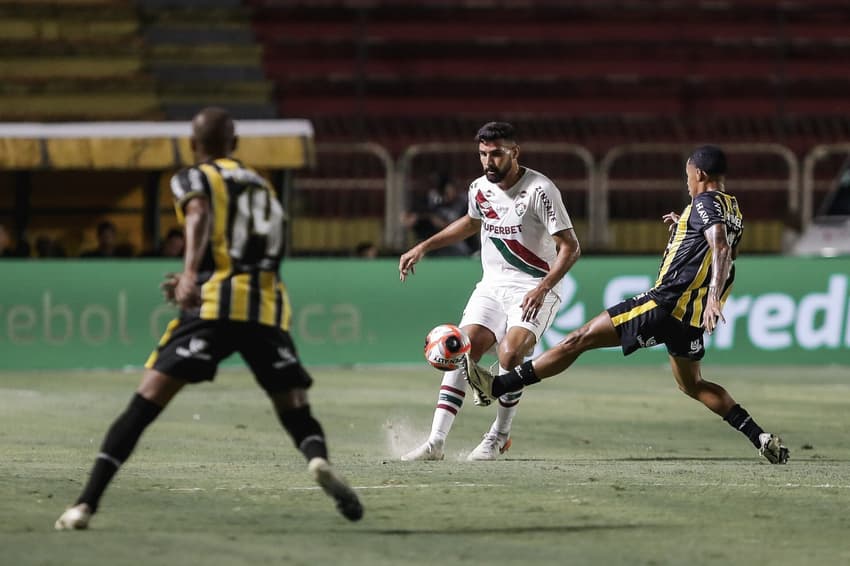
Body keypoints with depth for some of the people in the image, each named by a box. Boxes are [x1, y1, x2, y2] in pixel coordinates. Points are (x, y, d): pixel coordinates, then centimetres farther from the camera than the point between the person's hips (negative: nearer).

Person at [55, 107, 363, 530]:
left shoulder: (193, 179, 12)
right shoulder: (263, 187, 29)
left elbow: (198, 217, -11)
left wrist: (190, 273, -28)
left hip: (214, 305, -4)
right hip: (267, 308, 4)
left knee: (145, 403, -4)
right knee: (296, 412, 11)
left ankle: (86, 503, -14)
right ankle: (319, 460, -25)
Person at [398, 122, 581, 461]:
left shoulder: (539, 190, -15)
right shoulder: (480, 188, 5)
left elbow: (570, 247, -15)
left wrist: (542, 288, -27)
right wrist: (423, 248, 24)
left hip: (533, 289, -6)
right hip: (492, 284, 6)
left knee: (510, 355, -27)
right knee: (462, 352, -13)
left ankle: (498, 437, -7)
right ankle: (436, 442, -14)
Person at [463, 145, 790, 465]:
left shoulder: (705, 203, -9)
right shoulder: (734, 211, 17)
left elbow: (721, 248, -26)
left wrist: (713, 298, -38)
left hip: (668, 303, -9)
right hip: (692, 317, 9)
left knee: (580, 340, -7)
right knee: (692, 385, 24)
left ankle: (498, 386, -8)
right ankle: (762, 439, 12)